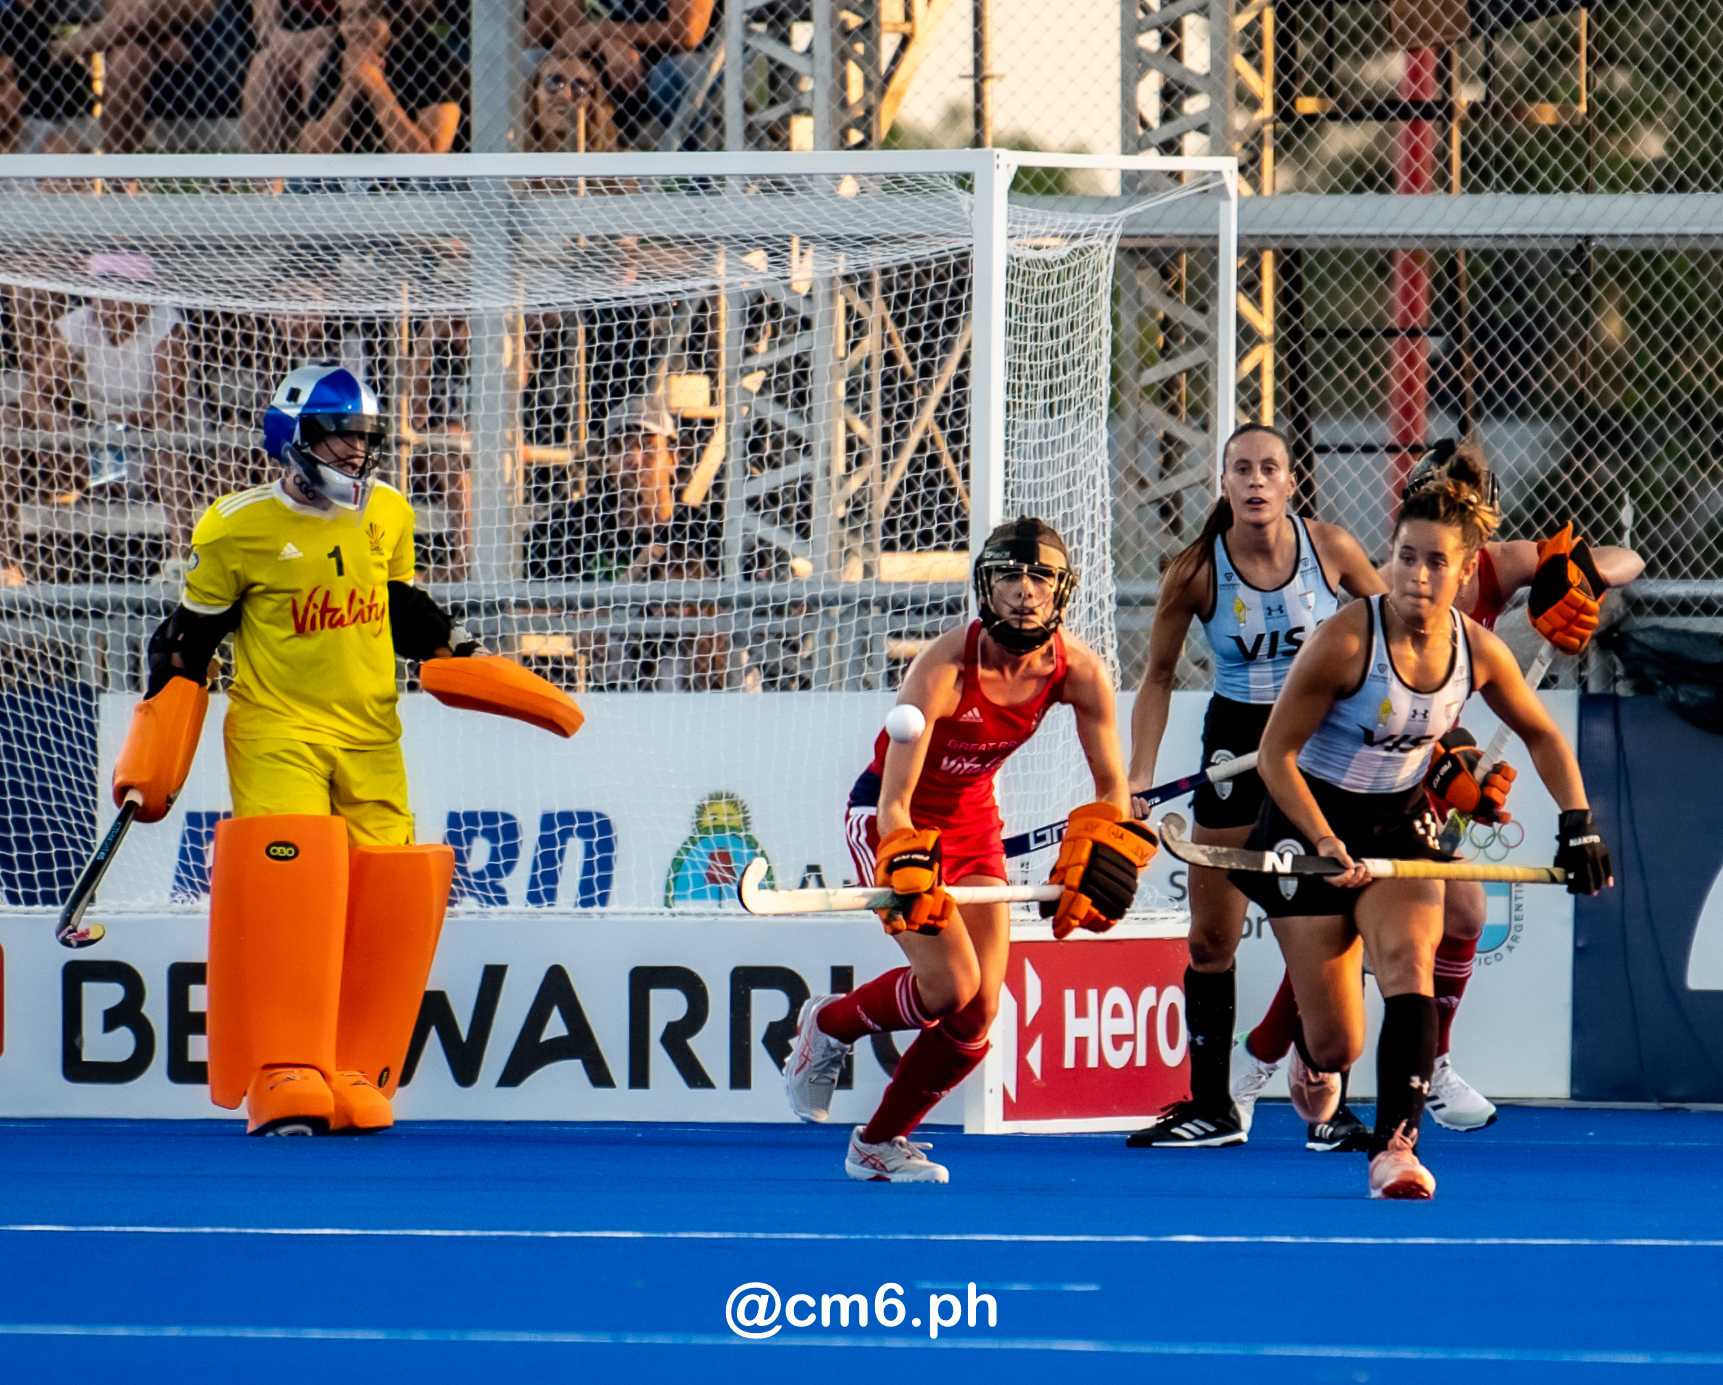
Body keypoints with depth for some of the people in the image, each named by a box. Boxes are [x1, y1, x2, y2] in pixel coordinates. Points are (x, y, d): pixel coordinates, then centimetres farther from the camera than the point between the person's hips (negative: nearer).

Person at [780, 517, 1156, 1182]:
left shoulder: (1079, 673, -15)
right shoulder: (945, 669, -30)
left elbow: (1112, 791, -1)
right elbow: (895, 797, -30)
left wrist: (1094, 871, -14)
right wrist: (907, 873, -45)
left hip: (972, 820, 5)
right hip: (887, 816, -5)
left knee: (978, 1014, -3)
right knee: (951, 985, -21)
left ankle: (879, 1144, 17)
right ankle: (828, 1025, 8)